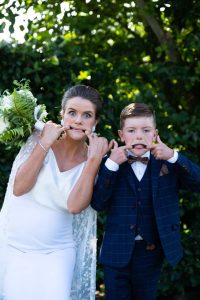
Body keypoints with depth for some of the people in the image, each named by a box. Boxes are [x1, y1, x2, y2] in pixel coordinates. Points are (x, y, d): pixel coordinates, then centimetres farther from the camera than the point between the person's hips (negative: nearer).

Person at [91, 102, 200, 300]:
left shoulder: (169, 164, 0)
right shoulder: (110, 164, -2)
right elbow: (97, 204, -12)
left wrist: (173, 156, -21)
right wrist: (111, 164, -20)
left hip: (151, 252, 1)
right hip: (117, 253, -1)